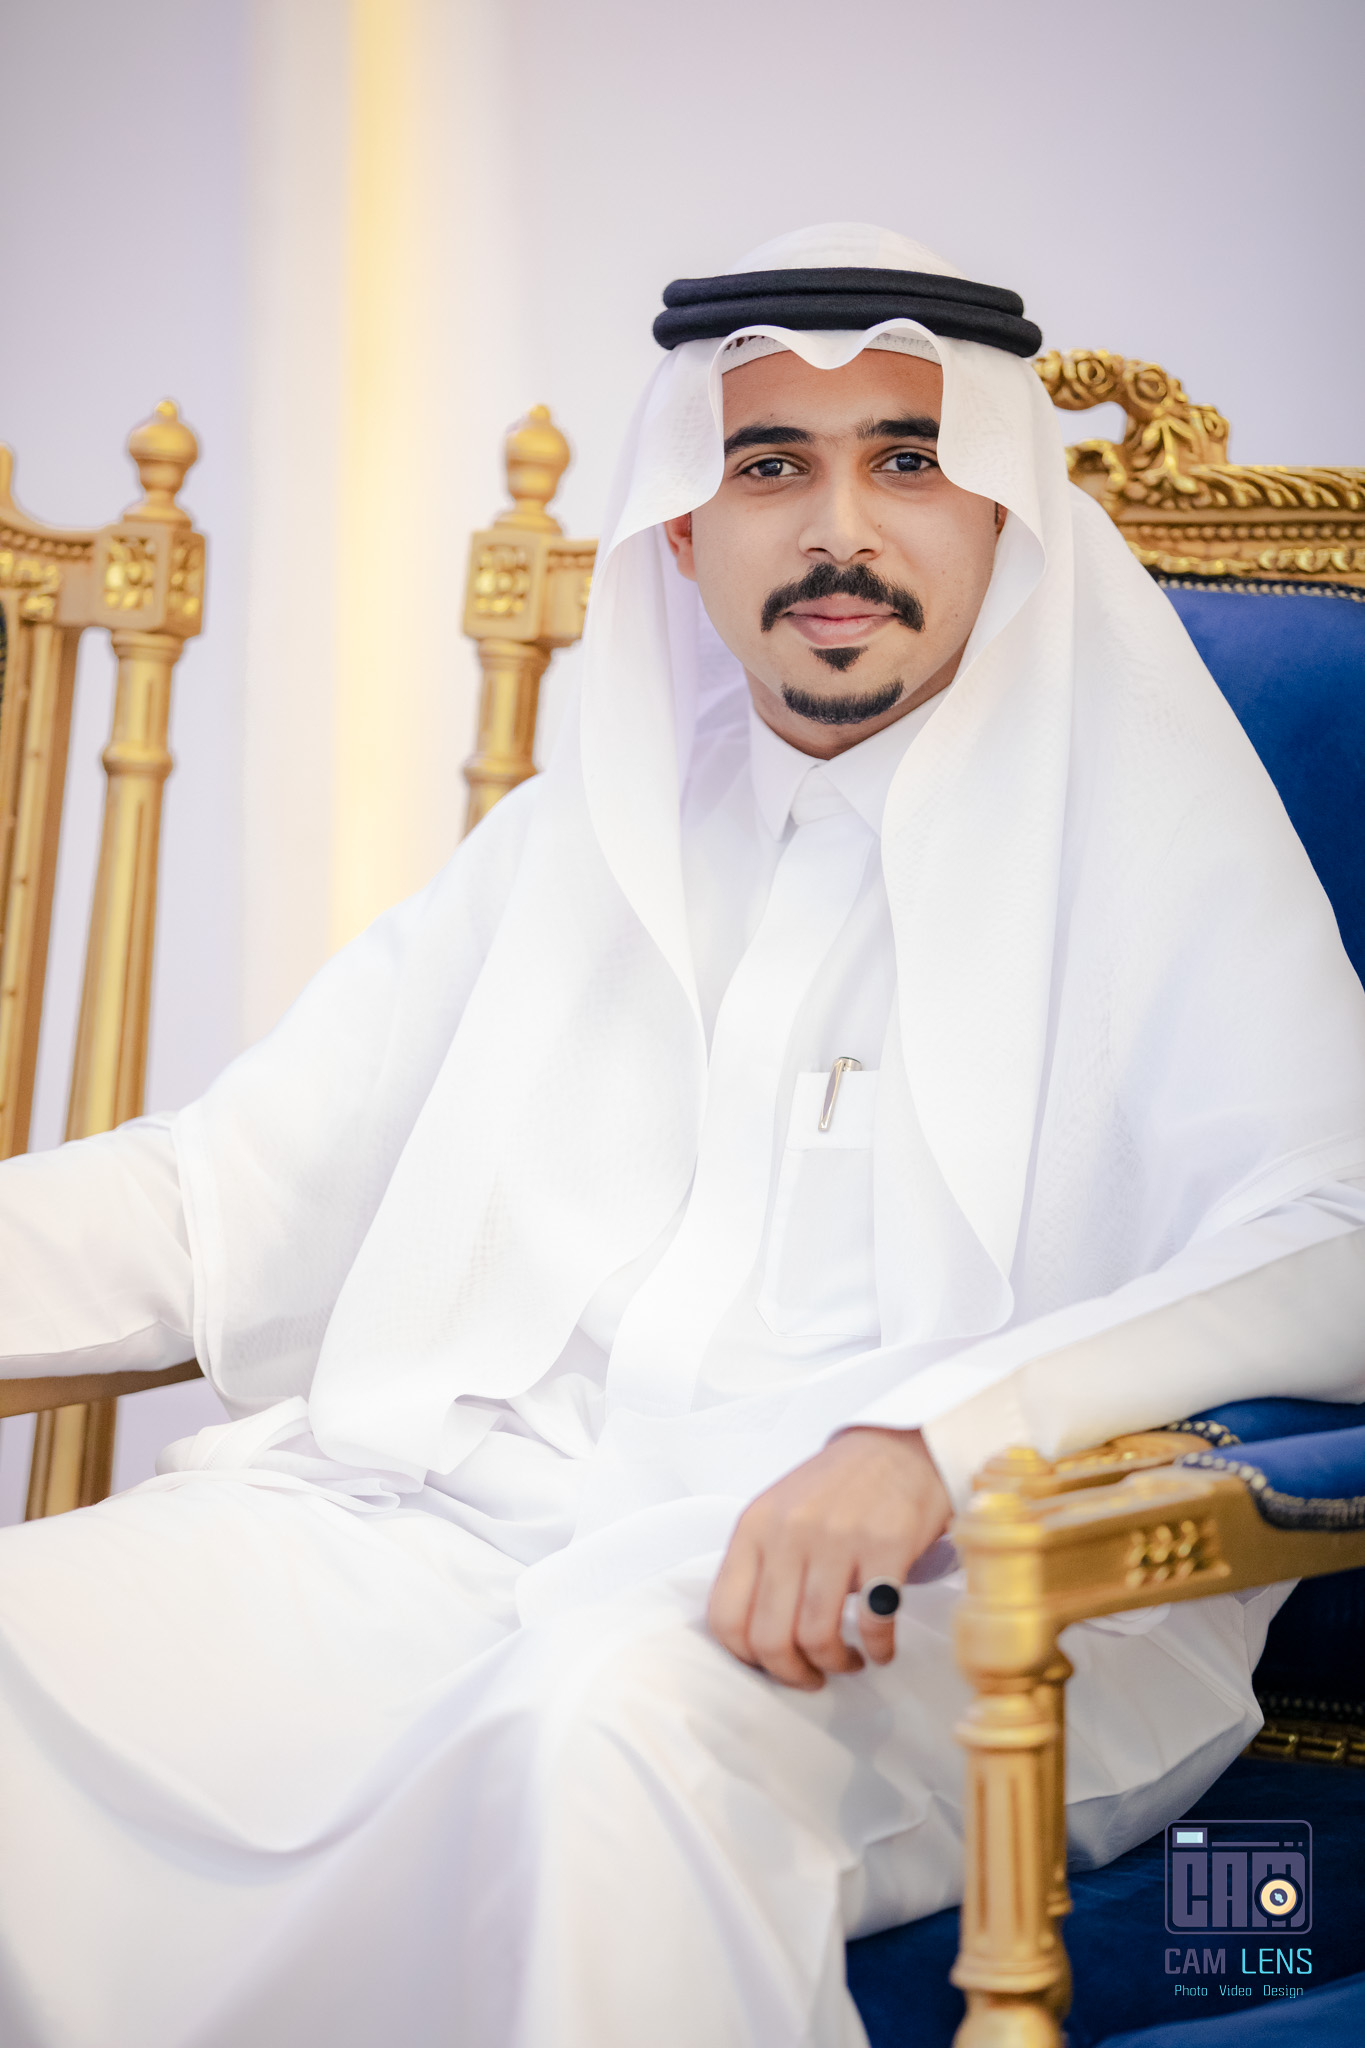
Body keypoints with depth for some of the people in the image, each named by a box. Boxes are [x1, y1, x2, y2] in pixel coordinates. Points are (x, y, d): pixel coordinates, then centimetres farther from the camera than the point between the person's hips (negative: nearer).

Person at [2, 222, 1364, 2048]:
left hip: (915, 1618, -4)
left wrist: (931, 1435, -26)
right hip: (448, 1526, 5)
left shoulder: (1141, 847, 7)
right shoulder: (573, 842, 23)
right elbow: (228, 1195, 22)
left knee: (621, 1707, -39)